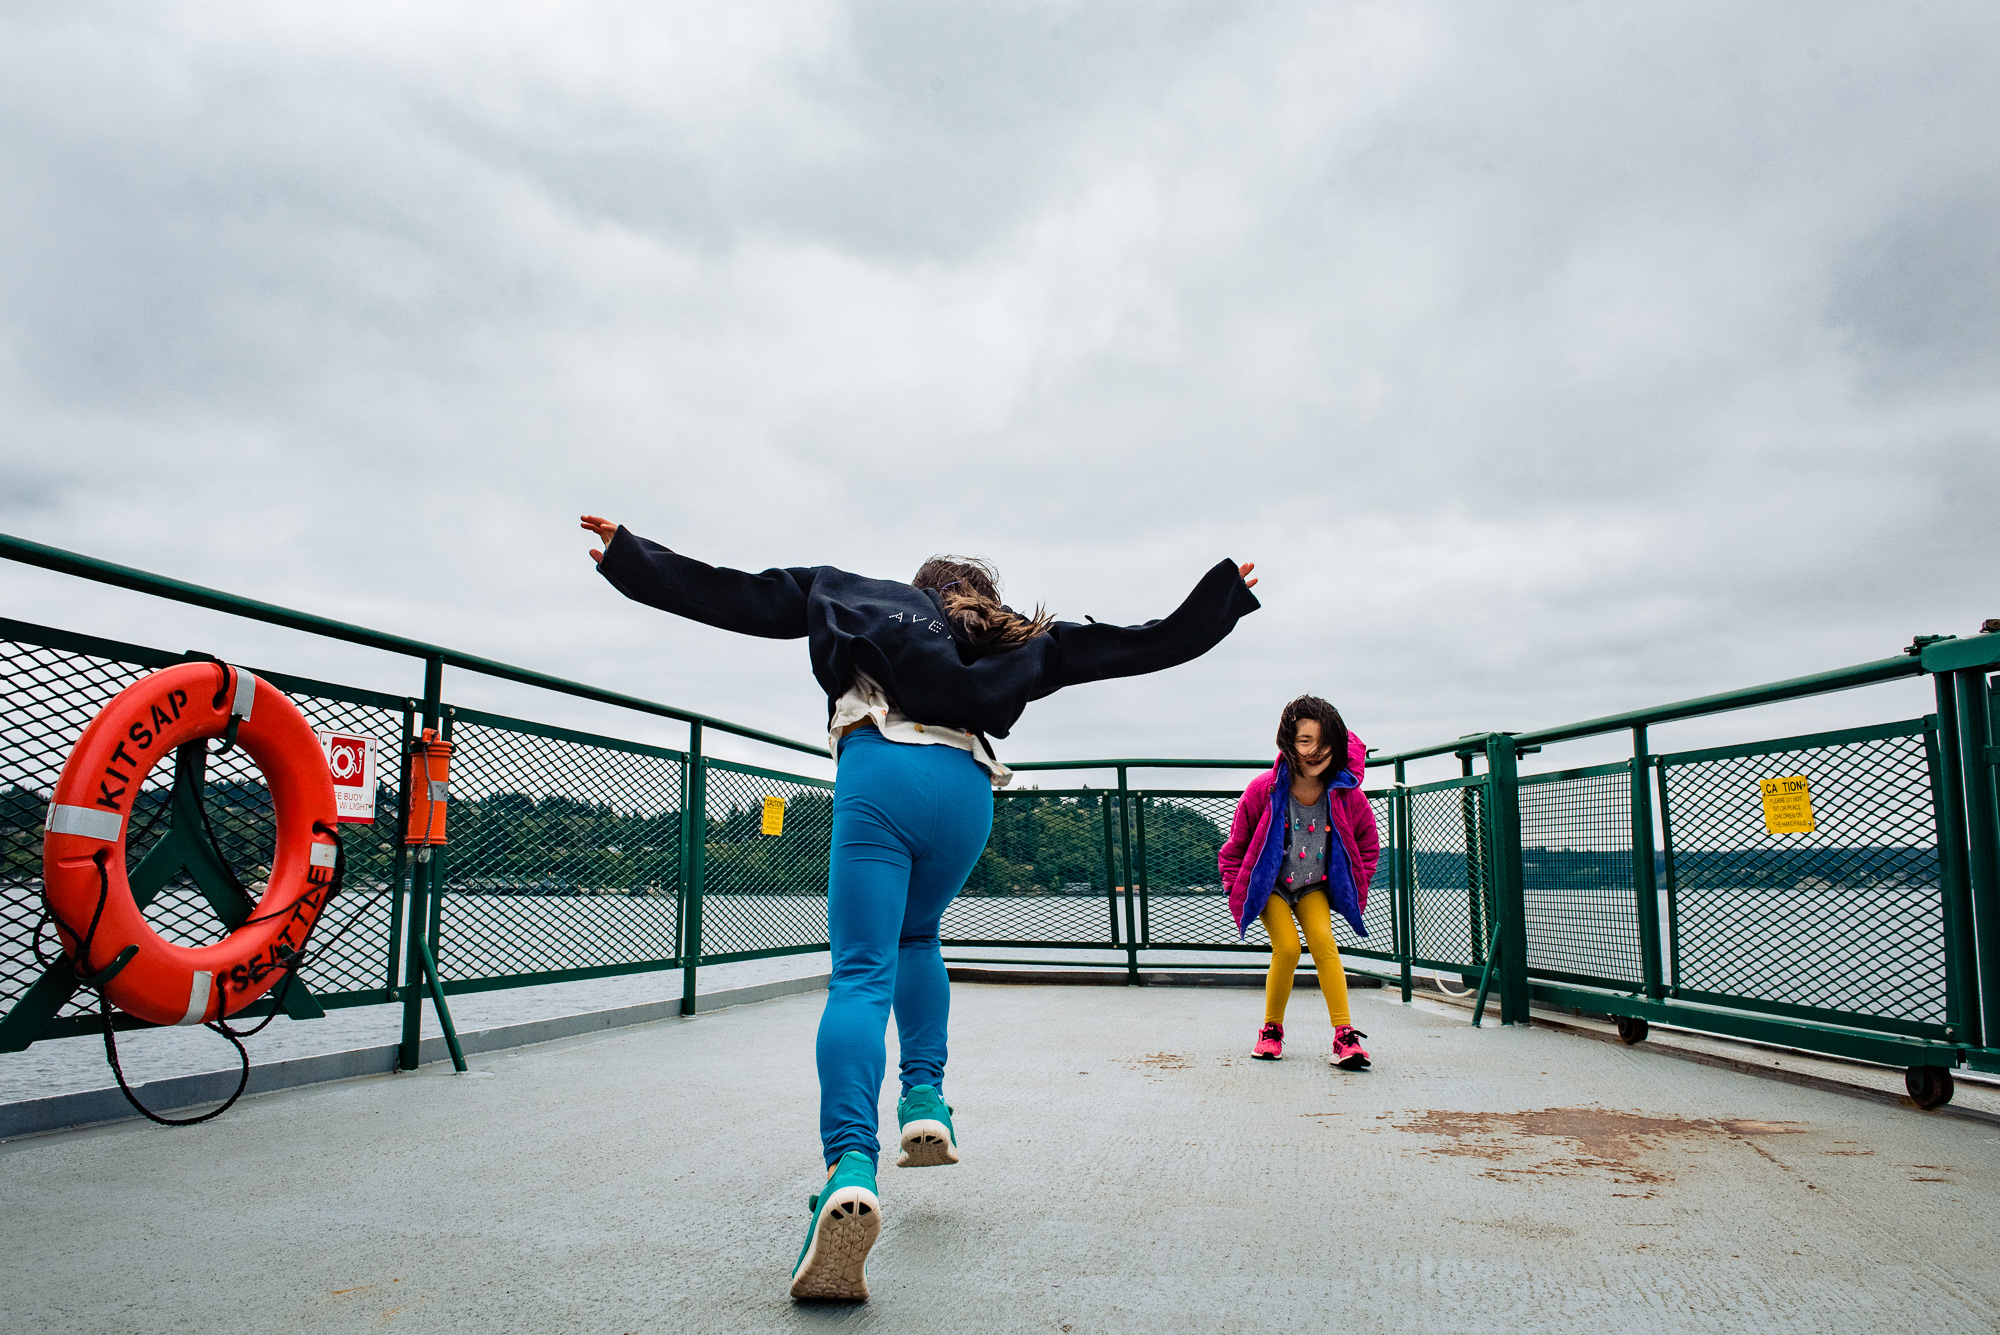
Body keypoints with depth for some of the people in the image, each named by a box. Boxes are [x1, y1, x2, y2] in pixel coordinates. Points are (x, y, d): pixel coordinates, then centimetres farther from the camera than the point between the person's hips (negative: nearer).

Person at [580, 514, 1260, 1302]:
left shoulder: (862, 595, 29)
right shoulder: (1018, 640, 31)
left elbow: (731, 595, 25)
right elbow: (1139, 646, 30)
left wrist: (628, 556, 33)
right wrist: (1225, 594, 43)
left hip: (878, 772, -2)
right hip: (967, 787, 3)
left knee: (861, 975, -9)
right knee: (917, 937, 29)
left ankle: (850, 1166, -29)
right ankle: (925, 1102, 15)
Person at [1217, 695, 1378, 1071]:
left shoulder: (1347, 795, -18)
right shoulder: (1264, 790, -24)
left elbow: (1368, 844, 4)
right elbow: (1235, 847, -6)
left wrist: (1355, 890, 0)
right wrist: (1238, 895, -6)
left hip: (1315, 886, 2)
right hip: (1269, 884, -2)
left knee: (1323, 941, -20)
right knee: (1287, 947, -20)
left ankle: (1345, 1034, -16)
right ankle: (1271, 1029, 2)